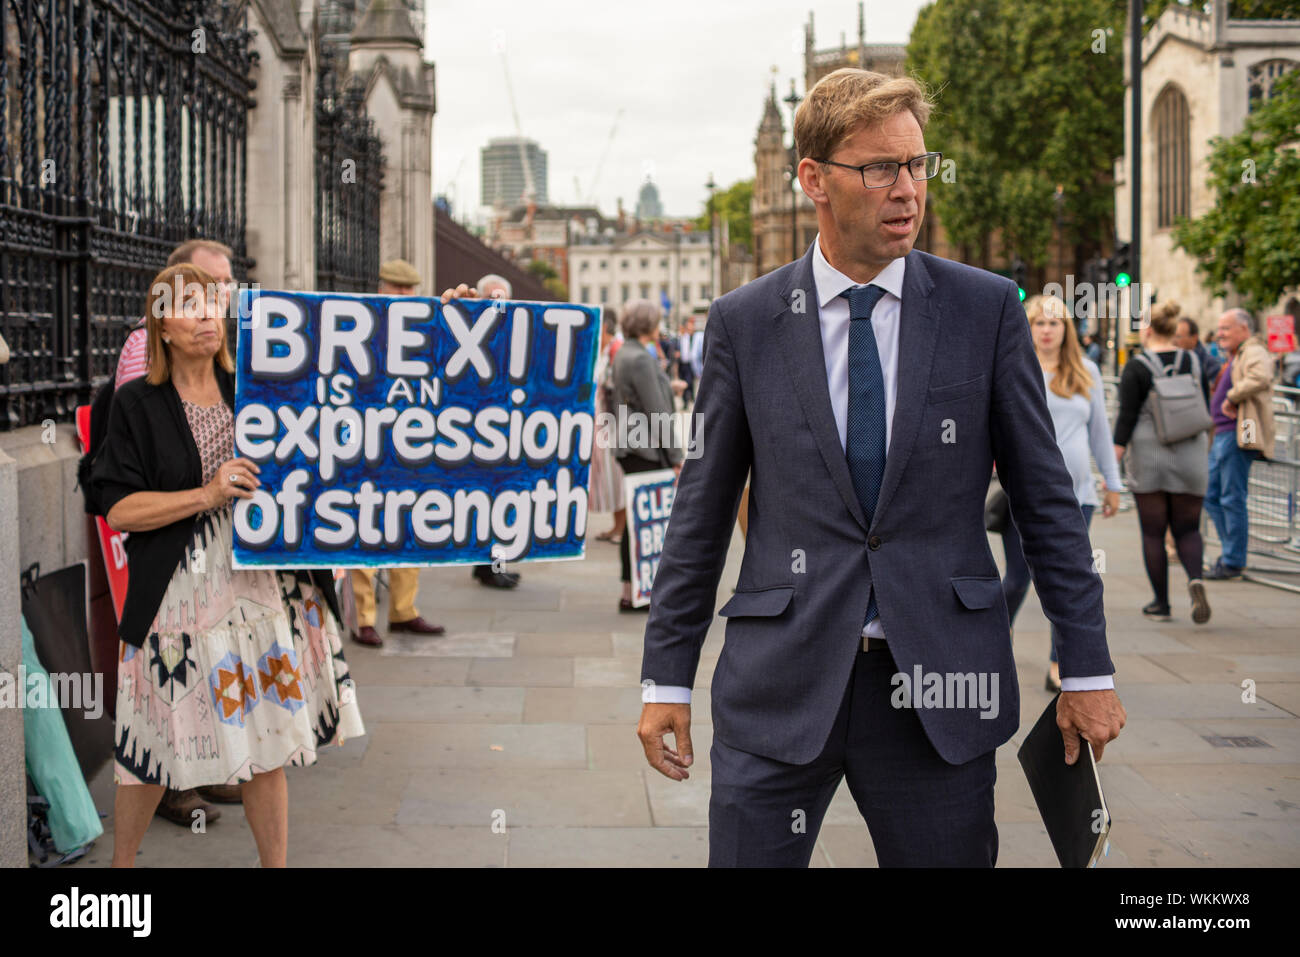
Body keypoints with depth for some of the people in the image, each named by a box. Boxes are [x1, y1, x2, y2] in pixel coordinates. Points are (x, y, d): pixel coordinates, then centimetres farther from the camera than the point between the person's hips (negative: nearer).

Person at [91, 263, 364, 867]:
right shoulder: (137, 404, -1)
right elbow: (118, 508, -7)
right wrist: (207, 496, -17)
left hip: (262, 587, 3)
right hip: (181, 596, -3)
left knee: (267, 746, 7)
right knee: (153, 750, 5)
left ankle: (276, 864, 20)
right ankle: (121, 862, 27)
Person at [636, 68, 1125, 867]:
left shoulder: (987, 309, 2)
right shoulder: (743, 323, 2)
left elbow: (1045, 496, 5)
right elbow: (702, 510, 6)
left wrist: (1087, 667, 3)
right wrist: (667, 678, 5)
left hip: (941, 686, 0)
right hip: (780, 687, 0)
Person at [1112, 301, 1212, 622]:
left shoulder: (1136, 367, -8)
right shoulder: (1194, 362, 4)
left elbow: (1126, 417, -12)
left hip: (1148, 455, -3)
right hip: (1190, 457, 3)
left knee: (1153, 532, 6)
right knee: (1187, 529, 10)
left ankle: (1161, 603, 9)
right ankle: (1195, 579, -18)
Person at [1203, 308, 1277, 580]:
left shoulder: (1254, 352, -9)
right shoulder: (1233, 357, 22)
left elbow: (1260, 379, -31)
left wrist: (1231, 398, -22)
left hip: (1238, 435, -10)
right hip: (1222, 434, 10)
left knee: (1232, 498, -6)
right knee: (1211, 495, 12)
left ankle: (1233, 563, 0)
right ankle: (1230, 551, 20)